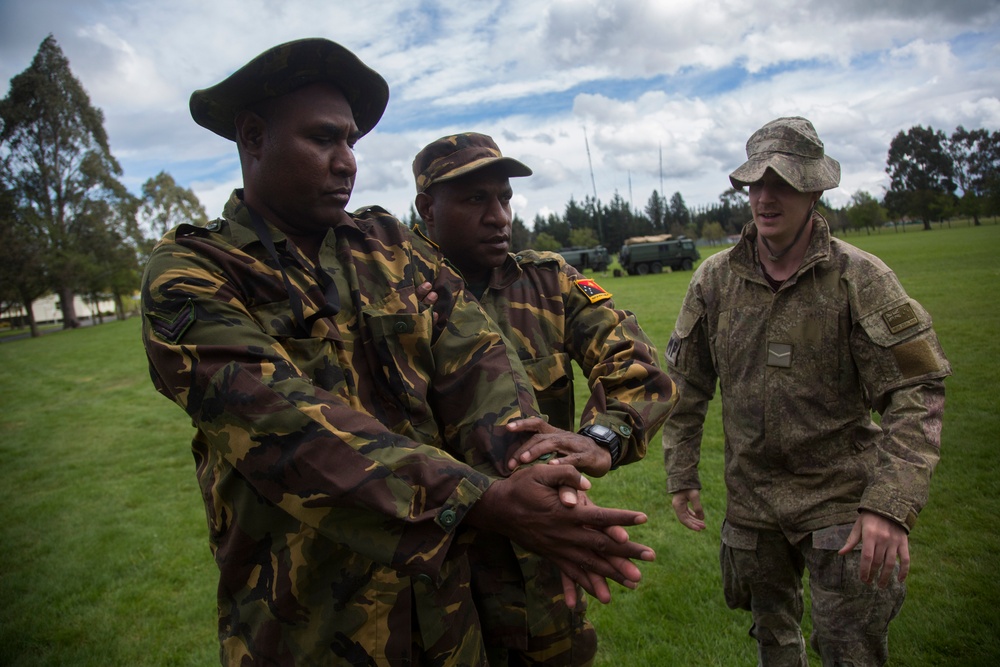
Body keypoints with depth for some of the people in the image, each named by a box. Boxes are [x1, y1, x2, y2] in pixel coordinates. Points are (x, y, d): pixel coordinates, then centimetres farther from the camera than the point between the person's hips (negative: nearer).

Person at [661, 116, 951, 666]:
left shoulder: (860, 279, -11)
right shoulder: (715, 279, -3)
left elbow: (916, 392, -14)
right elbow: (685, 384, 4)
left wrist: (891, 504, -24)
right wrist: (680, 475, 3)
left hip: (841, 499, -3)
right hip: (750, 497, 3)